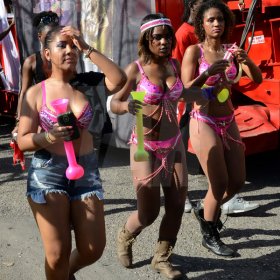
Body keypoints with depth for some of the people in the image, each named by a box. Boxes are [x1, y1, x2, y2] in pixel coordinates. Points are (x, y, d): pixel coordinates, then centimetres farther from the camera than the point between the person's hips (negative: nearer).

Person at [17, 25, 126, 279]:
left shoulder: (87, 83, 0)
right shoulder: (36, 93, -3)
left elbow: (119, 80, -20)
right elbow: (23, 141, -4)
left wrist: (87, 48, -18)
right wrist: (49, 136, -24)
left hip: (86, 170, 2)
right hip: (47, 173, -2)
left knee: (93, 249, 5)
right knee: (57, 253, -2)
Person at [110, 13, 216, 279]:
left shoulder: (174, 65, 3)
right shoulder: (135, 69, -12)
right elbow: (114, 103, -11)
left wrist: (208, 92, 18)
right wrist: (126, 105, -32)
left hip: (174, 145, 5)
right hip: (145, 147, -5)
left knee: (176, 207, 5)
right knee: (149, 213, -2)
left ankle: (161, 259, 26)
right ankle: (124, 237, 33)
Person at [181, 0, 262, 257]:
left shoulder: (231, 50, 5)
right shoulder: (194, 51, -7)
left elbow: (257, 79, -3)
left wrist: (246, 60, -21)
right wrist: (207, 74, -28)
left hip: (229, 122, 5)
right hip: (204, 123, -5)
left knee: (237, 181, 8)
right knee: (220, 183, -5)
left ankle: (205, 211, 35)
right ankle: (209, 236, 17)